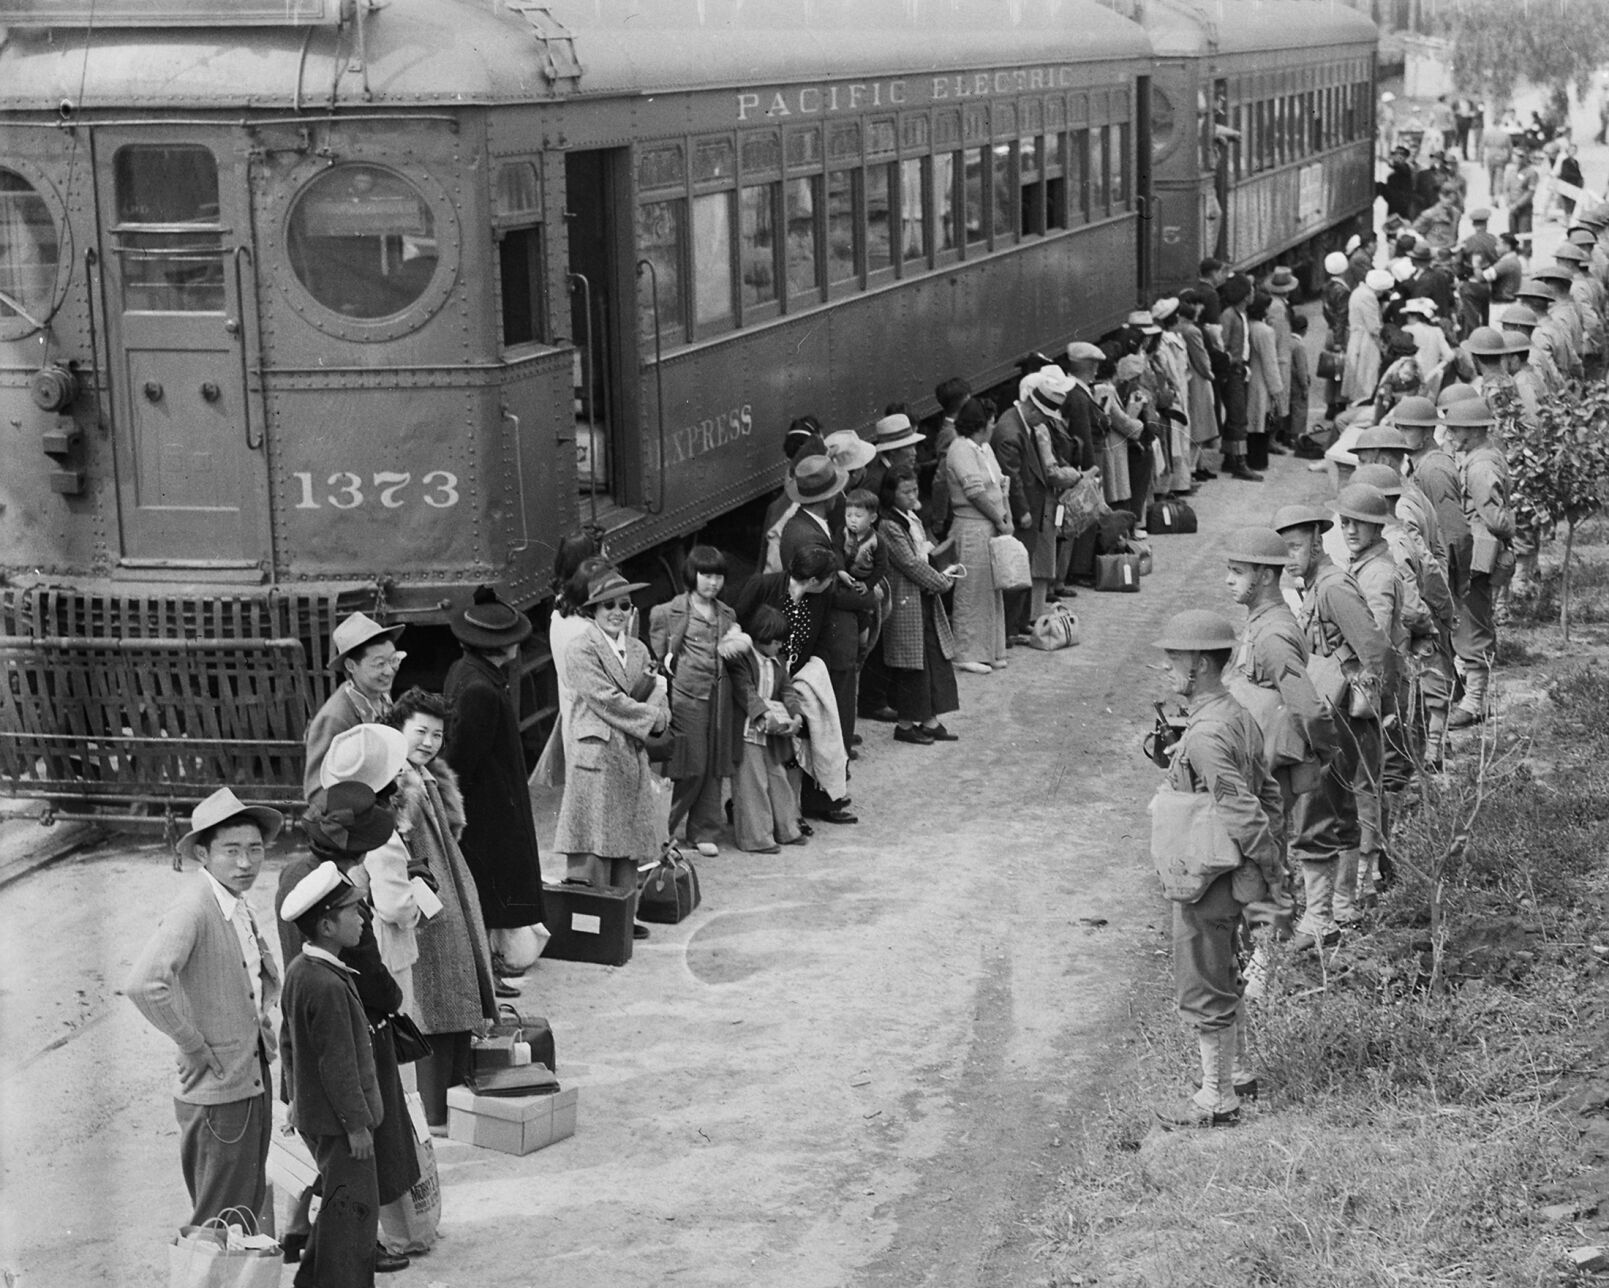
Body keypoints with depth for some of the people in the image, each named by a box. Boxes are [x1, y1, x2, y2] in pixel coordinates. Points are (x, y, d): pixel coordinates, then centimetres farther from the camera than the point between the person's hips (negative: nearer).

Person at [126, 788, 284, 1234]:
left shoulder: (239, 907, 8)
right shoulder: (193, 911, -19)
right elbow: (143, 985, -33)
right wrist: (196, 1046, -22)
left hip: (253, 1087, 9)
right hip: (216, 1096, -9)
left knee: (252, 1214, 17)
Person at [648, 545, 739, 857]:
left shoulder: (727, 616, 16)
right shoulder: (670, 612, 1)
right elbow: (659, 657, 3)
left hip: (719, 695, 5)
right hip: (687, 694, -5)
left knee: (715, 767, 6)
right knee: (692, 768, -6)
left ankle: (704, 832, 16)